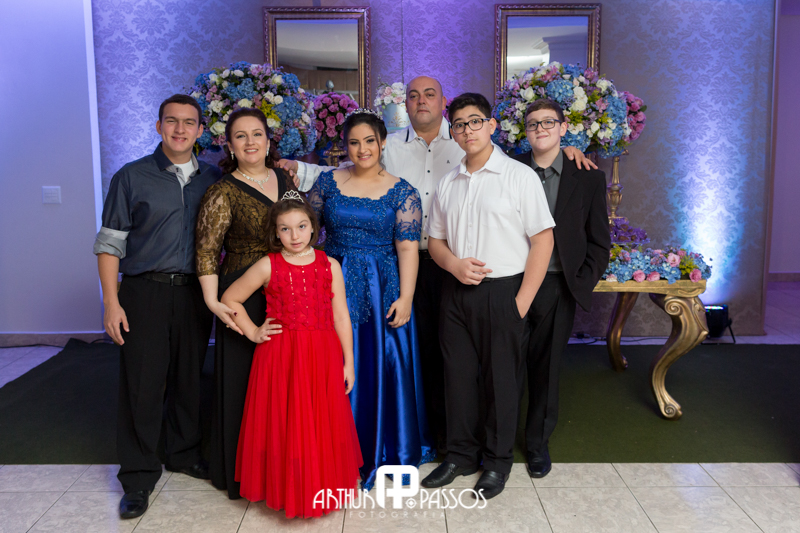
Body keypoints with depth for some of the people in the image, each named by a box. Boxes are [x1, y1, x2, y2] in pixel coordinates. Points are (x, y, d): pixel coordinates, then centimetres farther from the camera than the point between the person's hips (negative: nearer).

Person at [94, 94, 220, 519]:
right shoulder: (131, 177, 0)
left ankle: (184, 454, 31)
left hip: (194, 293, 3)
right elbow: (110, 243, -2)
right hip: (145, 293, -3)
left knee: (189, 379, 12)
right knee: (141, 384, 0)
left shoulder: (212, 180, 9)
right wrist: (111, 302, -9)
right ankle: (139, 476, 13)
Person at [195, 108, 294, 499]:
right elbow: (207, 252, -10)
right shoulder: (222, 194, -7)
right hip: (246, 299, -5)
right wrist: (213, 302, -20)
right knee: (247, 379, 4)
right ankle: (244, 471, 23)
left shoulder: (285, 179, 8)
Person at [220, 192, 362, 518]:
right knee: (284, 424, 5)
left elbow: (341, 316, 3)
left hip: (322, 357, 1)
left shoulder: (329, 266, 2)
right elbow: (230, 299, 8)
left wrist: (348, 362, 2)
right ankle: (288, 490, 22)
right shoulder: (268, 266, -1)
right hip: (280, 357, -1)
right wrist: (252, 332, 2)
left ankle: (321, 488, 26)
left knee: (321, 424, 8)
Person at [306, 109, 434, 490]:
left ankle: (382, 451, 26)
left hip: (382, 291, -2)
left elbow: (407, 247, -7)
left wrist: (405, 297, -14)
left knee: (382, 367, 6)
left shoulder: (401, 192, -2)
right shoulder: (328, 182, 5)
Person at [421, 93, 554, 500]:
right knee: (458, 375, 12)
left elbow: (543, 239, -7)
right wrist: (454, 264, -7)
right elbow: (435, 240, 17)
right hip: (457, 293, 4)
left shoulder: (519, 176, -4)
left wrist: (522, 301, -12)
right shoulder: (448, 184, 11)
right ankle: (461, 454, 29)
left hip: (503, 292, -4)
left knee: (502, 379, 5)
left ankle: (498, 462, 24)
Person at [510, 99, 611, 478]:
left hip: (557, 287, 1)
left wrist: (582, 284, -3)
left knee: (545, 367, 11)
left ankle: (537, 441, 29)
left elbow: (599, 241, 6)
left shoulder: (588, 177, 3)